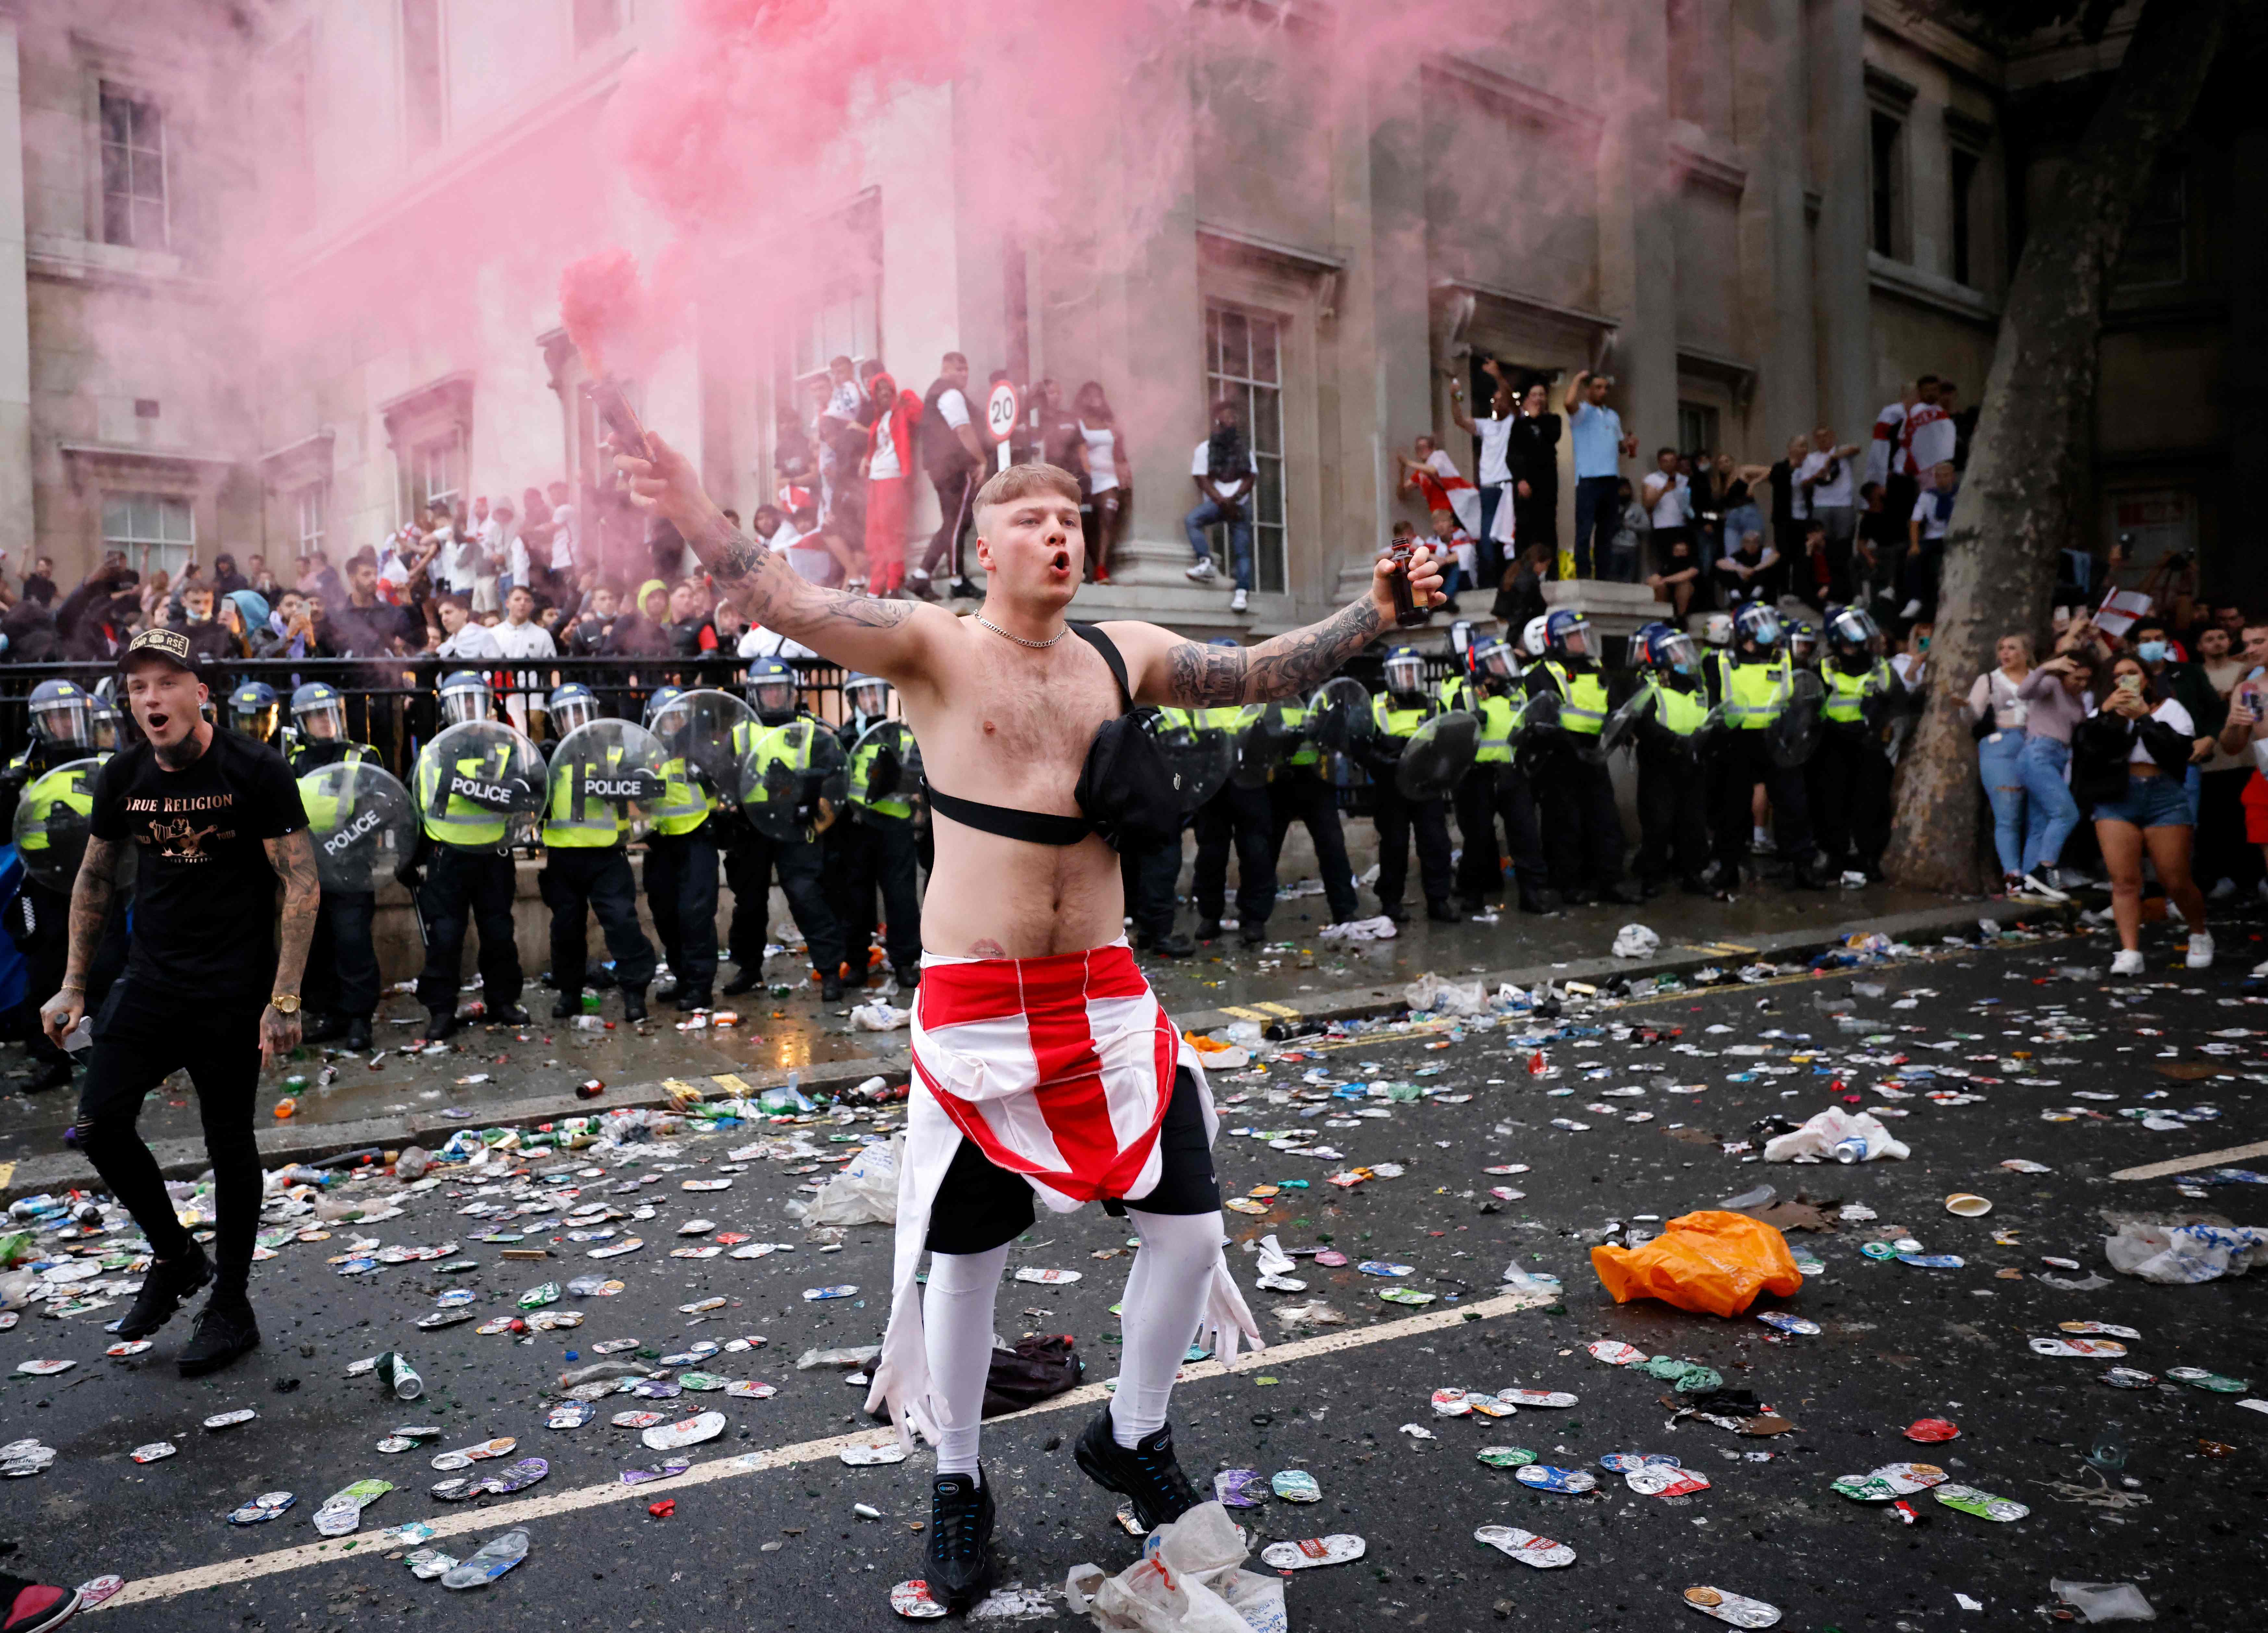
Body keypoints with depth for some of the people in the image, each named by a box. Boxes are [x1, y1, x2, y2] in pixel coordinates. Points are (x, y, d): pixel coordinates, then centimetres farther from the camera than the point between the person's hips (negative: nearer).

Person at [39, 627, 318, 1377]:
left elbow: (302, 884, -12)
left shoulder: (254, 770, -12)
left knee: (230, 1144, 3)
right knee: (99, 1123, -4)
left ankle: (231, 1308, 18)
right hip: (152, 978, 5)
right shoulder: (122, 777, 3)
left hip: (235, 989, -5)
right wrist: (74, 987, 12)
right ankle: (175, 1257, 21)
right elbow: (94, 879, 15)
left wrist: (285, 998, -17)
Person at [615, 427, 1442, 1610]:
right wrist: (696, 519, -32)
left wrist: (1375, 613, 3)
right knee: (969, 1256, 8)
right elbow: (794, 608, -18)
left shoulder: (1124, 658, 7)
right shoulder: (935, 646, -5)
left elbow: (1266, 673, 11)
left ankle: (1132, 1438, 34)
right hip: (975, 1003, -4)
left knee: (1189, 1223, 7)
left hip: (1106, 992, 4)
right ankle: (958, 1483, 32)